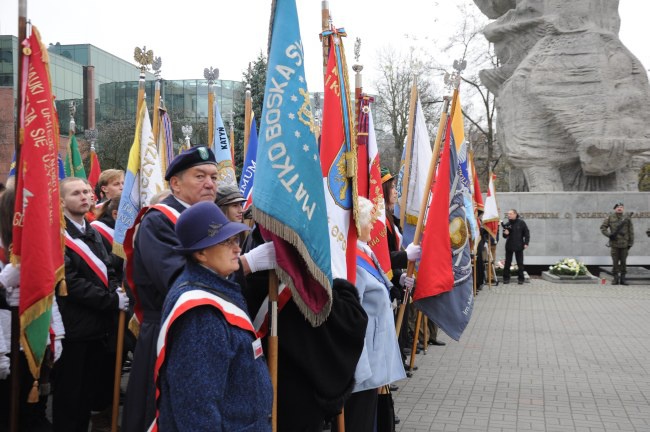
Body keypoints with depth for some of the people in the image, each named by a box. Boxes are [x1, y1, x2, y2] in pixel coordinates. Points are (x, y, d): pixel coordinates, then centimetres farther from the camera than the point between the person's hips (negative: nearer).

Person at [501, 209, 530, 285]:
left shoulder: (521, 223, -5)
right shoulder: (507, 224, 1)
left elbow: (526, 233, 0)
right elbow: (505, 236, 8)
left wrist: (526, 243, -6)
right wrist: (505, 234, -15)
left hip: (519, 246, -2)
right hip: (509, 246, 2)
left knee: (520, 263, 4)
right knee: (507, 263, 4)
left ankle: (520, 278, 11)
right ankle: (506, 278, 10)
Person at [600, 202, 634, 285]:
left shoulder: (627, 218, 4)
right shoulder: (610, 218, 3)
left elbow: (631, 231, 6)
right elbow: (602, 227, 5)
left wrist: (630, 243, 2)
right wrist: (609, 235, -10)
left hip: (624, 244, 1)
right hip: (614, 243, -1)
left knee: (623, 262, 4)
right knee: (615, 262, 1)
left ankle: (623, 278, 11)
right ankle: (615, 278, 8)